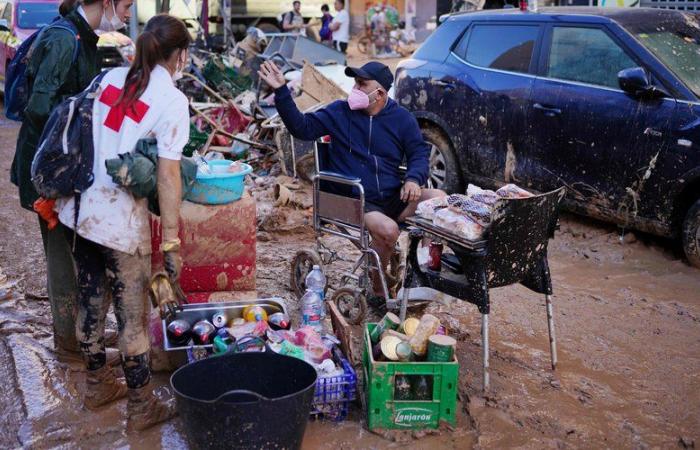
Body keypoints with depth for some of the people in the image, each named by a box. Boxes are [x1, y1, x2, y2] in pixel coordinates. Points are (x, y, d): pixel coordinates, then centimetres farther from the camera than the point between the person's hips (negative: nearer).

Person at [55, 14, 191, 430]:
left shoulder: (111, 77, 6)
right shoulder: (172, 101, -13)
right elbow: (167, 176, -17)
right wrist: (171, 243, -14)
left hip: (79, 209, 7)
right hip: (121, 222, -7)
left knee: (90, 301, 20)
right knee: (133, 314, 7)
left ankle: (99, 385, 39)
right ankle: (142, 408, 21)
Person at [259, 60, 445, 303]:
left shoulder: (402, 118, 9)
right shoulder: (340, 112, 4)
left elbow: (419, 153, 10)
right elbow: (302, 127, 1)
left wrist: (414, 179, -12)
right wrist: (281, 92, -9)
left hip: (393, 198, 3)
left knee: (441, 199, -22)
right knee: (388, 230, -34)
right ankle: (378, 290, -9)